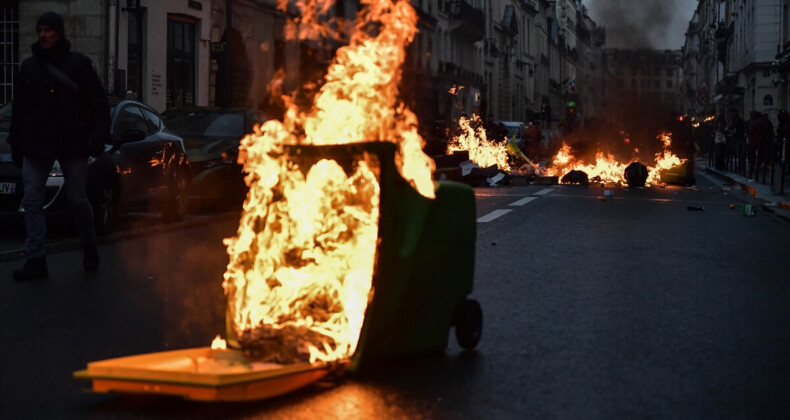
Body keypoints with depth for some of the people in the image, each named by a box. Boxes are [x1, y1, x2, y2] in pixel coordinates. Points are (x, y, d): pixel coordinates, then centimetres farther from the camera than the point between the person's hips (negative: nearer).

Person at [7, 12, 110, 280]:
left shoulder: (79, 64, 0)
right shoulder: (29, 67, 9)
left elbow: (98, 102, 0)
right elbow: (19, 108, 14)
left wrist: (99, 136, -9)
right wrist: (15, 144, 10)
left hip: (73, 145, -3)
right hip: (36, 145, 3)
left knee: (77, 199, 3)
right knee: (32, 200, -5)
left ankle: (89, 249, 25)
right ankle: (35, 260, -4)